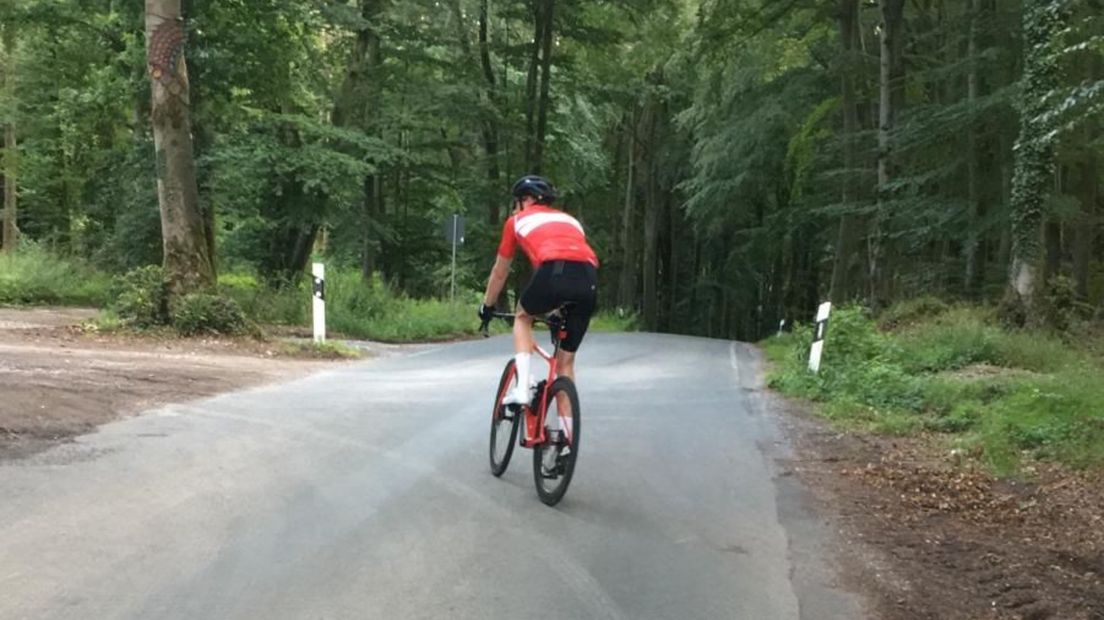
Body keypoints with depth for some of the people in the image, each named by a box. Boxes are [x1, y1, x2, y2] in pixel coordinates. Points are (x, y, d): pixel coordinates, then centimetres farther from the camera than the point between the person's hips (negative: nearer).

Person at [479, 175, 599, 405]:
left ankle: (523, 386, 12)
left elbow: (500, 272, 35)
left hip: (555, 271, -3)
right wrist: (560, 309, 54)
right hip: (589, 280, 4)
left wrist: (487, 306, 49)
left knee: (523, 317, 29)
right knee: (566, 362, 17)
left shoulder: (517, 220, 26)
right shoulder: (569, 220, 37)